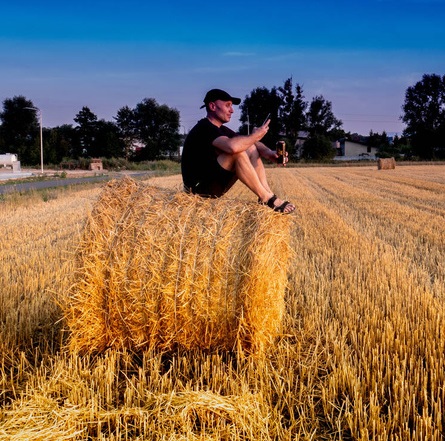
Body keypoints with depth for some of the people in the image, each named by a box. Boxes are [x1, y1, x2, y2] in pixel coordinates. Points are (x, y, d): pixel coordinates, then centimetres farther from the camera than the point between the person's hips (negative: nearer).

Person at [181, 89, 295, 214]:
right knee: (238, 153, -27)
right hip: (199, 187, -10)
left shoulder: (222, 129, 14)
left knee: (250, 148, 5)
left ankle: (268, 193, -9)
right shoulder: (204, 128, -17)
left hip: (213, 184, 10)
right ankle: (266, 198, -19)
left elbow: (249, 142, 13)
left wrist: (268, 152, -8)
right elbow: (232, 146, -35)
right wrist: (255, 136, -17)